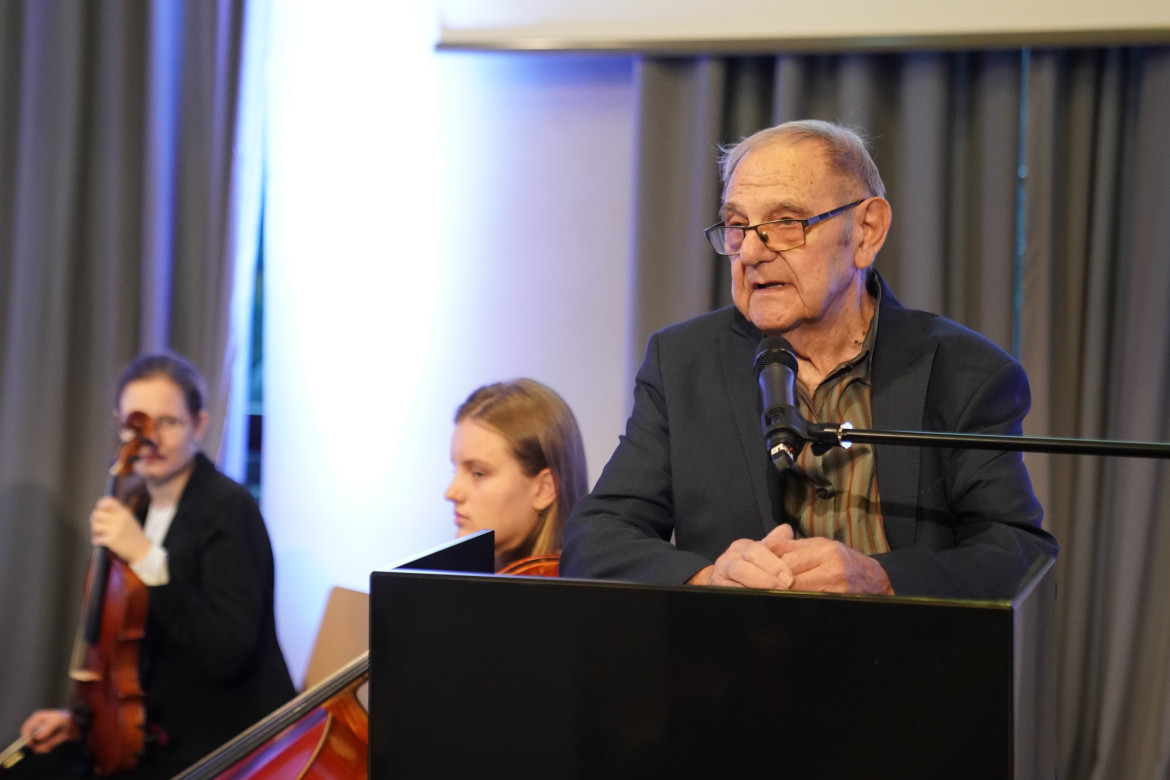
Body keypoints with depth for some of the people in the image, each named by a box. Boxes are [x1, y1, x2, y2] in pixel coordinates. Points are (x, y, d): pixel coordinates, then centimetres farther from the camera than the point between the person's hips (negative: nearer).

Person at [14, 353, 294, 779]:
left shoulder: (228, 509, -17)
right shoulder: (138, 508, 8)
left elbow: (227, 652, -26)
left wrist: (147, 559, -29)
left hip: (224, 743, -8)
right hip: (154, 728, 8)